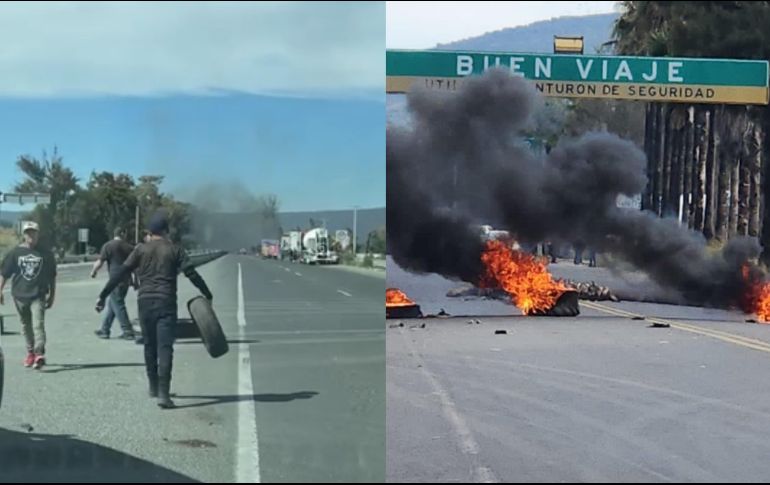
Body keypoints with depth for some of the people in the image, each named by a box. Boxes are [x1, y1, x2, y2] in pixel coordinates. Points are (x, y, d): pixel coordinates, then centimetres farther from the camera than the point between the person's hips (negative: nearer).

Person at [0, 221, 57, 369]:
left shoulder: (46, 254, 3)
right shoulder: (15, 253, 4)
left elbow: (52, 277, 9)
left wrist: (52, 296, 8)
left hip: (38, 296, -2)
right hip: (20, 295, 2)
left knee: (38, 325, -15)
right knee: (26, 326, 12)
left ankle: (39, 354, -22)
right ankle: (30, 353, 25)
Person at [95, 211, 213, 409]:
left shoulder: (140, 250, 5)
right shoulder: (174, 250, 2)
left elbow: (120, 274, 1)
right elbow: (192, 274, -3)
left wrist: (103, 296, 4)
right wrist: (208, 295, 6)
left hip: (145, 302, 2)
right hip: (166, 303, -2)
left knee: (150, 346, 18)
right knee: (165, 348, -6)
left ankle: (154, 387, 28)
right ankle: (163, 393, -15)